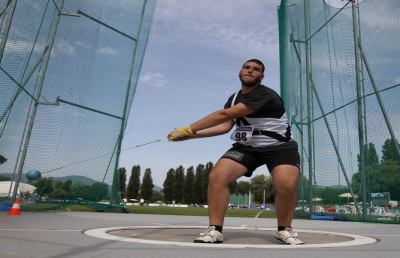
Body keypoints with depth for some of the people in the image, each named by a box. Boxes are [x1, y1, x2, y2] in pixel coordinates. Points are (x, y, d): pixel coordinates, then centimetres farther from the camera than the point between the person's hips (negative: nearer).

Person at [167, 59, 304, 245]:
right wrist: (191, 135, -12)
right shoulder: (234, 98, 6)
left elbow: (224, 115, -29)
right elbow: (225, 126, -3)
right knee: (216, 176, -18)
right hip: (246, 147, 5)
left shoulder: (265, 95, -23)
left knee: (287, 184, -30)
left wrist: (187, 129, -28)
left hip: (278, 147, -5)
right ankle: (214, 231, -8)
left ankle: (284, 230, 0)